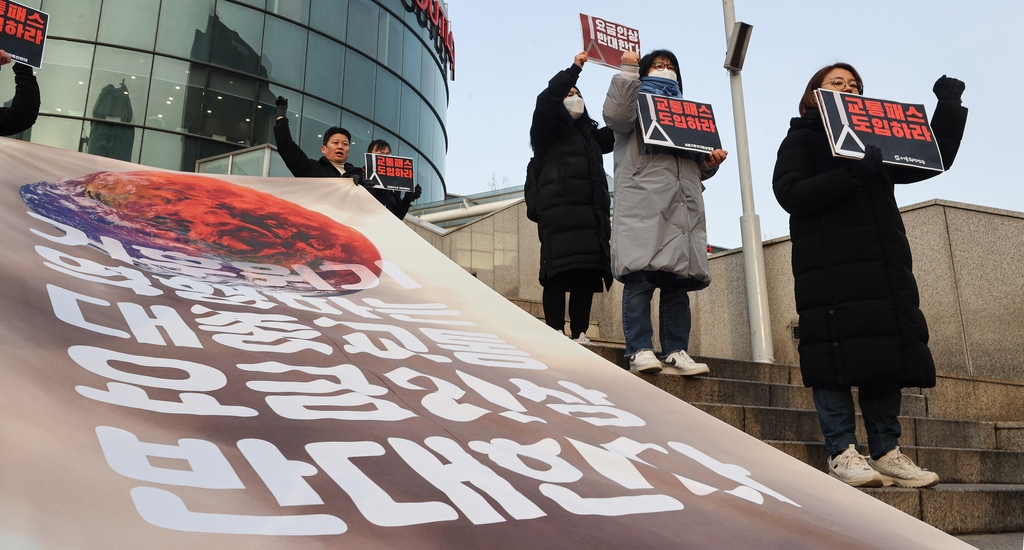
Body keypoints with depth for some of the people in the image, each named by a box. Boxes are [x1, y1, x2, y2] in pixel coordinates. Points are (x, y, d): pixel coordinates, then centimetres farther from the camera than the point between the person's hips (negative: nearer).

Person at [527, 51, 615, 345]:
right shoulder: (549, 129, 14)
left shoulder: (591, 134, 30)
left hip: (592, 212, 6)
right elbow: (546, 100, -3)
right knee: (559, 272, -14)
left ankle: (580, 335, -2)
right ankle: (556, 334, -15)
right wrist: (574, 69, -7)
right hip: (559, 209, -5)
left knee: (588, 274, -3)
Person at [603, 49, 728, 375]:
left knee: (678, 280, -1)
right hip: (643, 203, -5)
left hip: (684, 207, 5)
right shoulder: (636, 103, 20)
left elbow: (697, 166, 31)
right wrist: (628, 69, 1)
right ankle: (640, 351, -11)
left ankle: (676, 353, 0)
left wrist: (711, 162, 8)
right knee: (640, 278, -13)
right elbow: (615, 116, -5)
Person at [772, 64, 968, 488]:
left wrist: (949, 106, 18)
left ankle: (886, 452, 7)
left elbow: (934, 160, 27)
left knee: (887, 356, 2)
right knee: (838, 356, -11)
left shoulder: (874, 141, 27)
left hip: (884, 266, 6)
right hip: (830, 269, -6)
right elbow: (790, 193, -8)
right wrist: (852, 174, -19)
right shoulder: (801, 141, 9)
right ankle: (842, 453, -7)